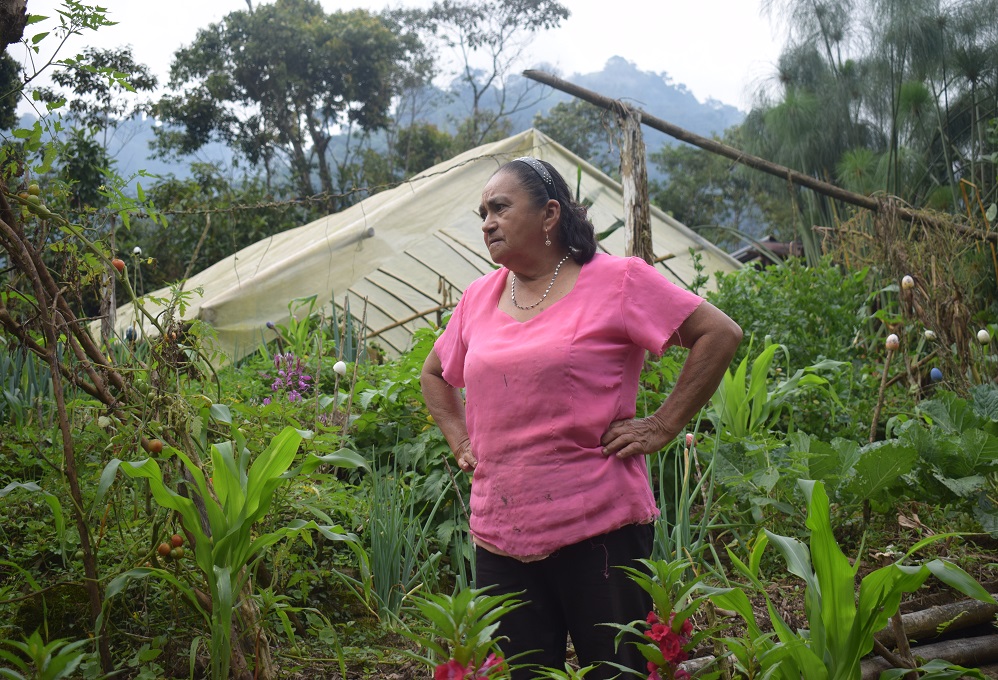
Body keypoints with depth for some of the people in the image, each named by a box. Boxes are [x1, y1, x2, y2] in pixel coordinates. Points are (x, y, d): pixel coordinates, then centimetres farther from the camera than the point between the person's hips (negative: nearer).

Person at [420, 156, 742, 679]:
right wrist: (461, 441, 14)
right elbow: (434, 374, 28)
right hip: (499, 534, 5)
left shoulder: (617, 281, -4)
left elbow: (720, 334, -7)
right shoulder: (479, 297, 12)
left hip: (598, 529, -5)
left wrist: (663, 426, -9)